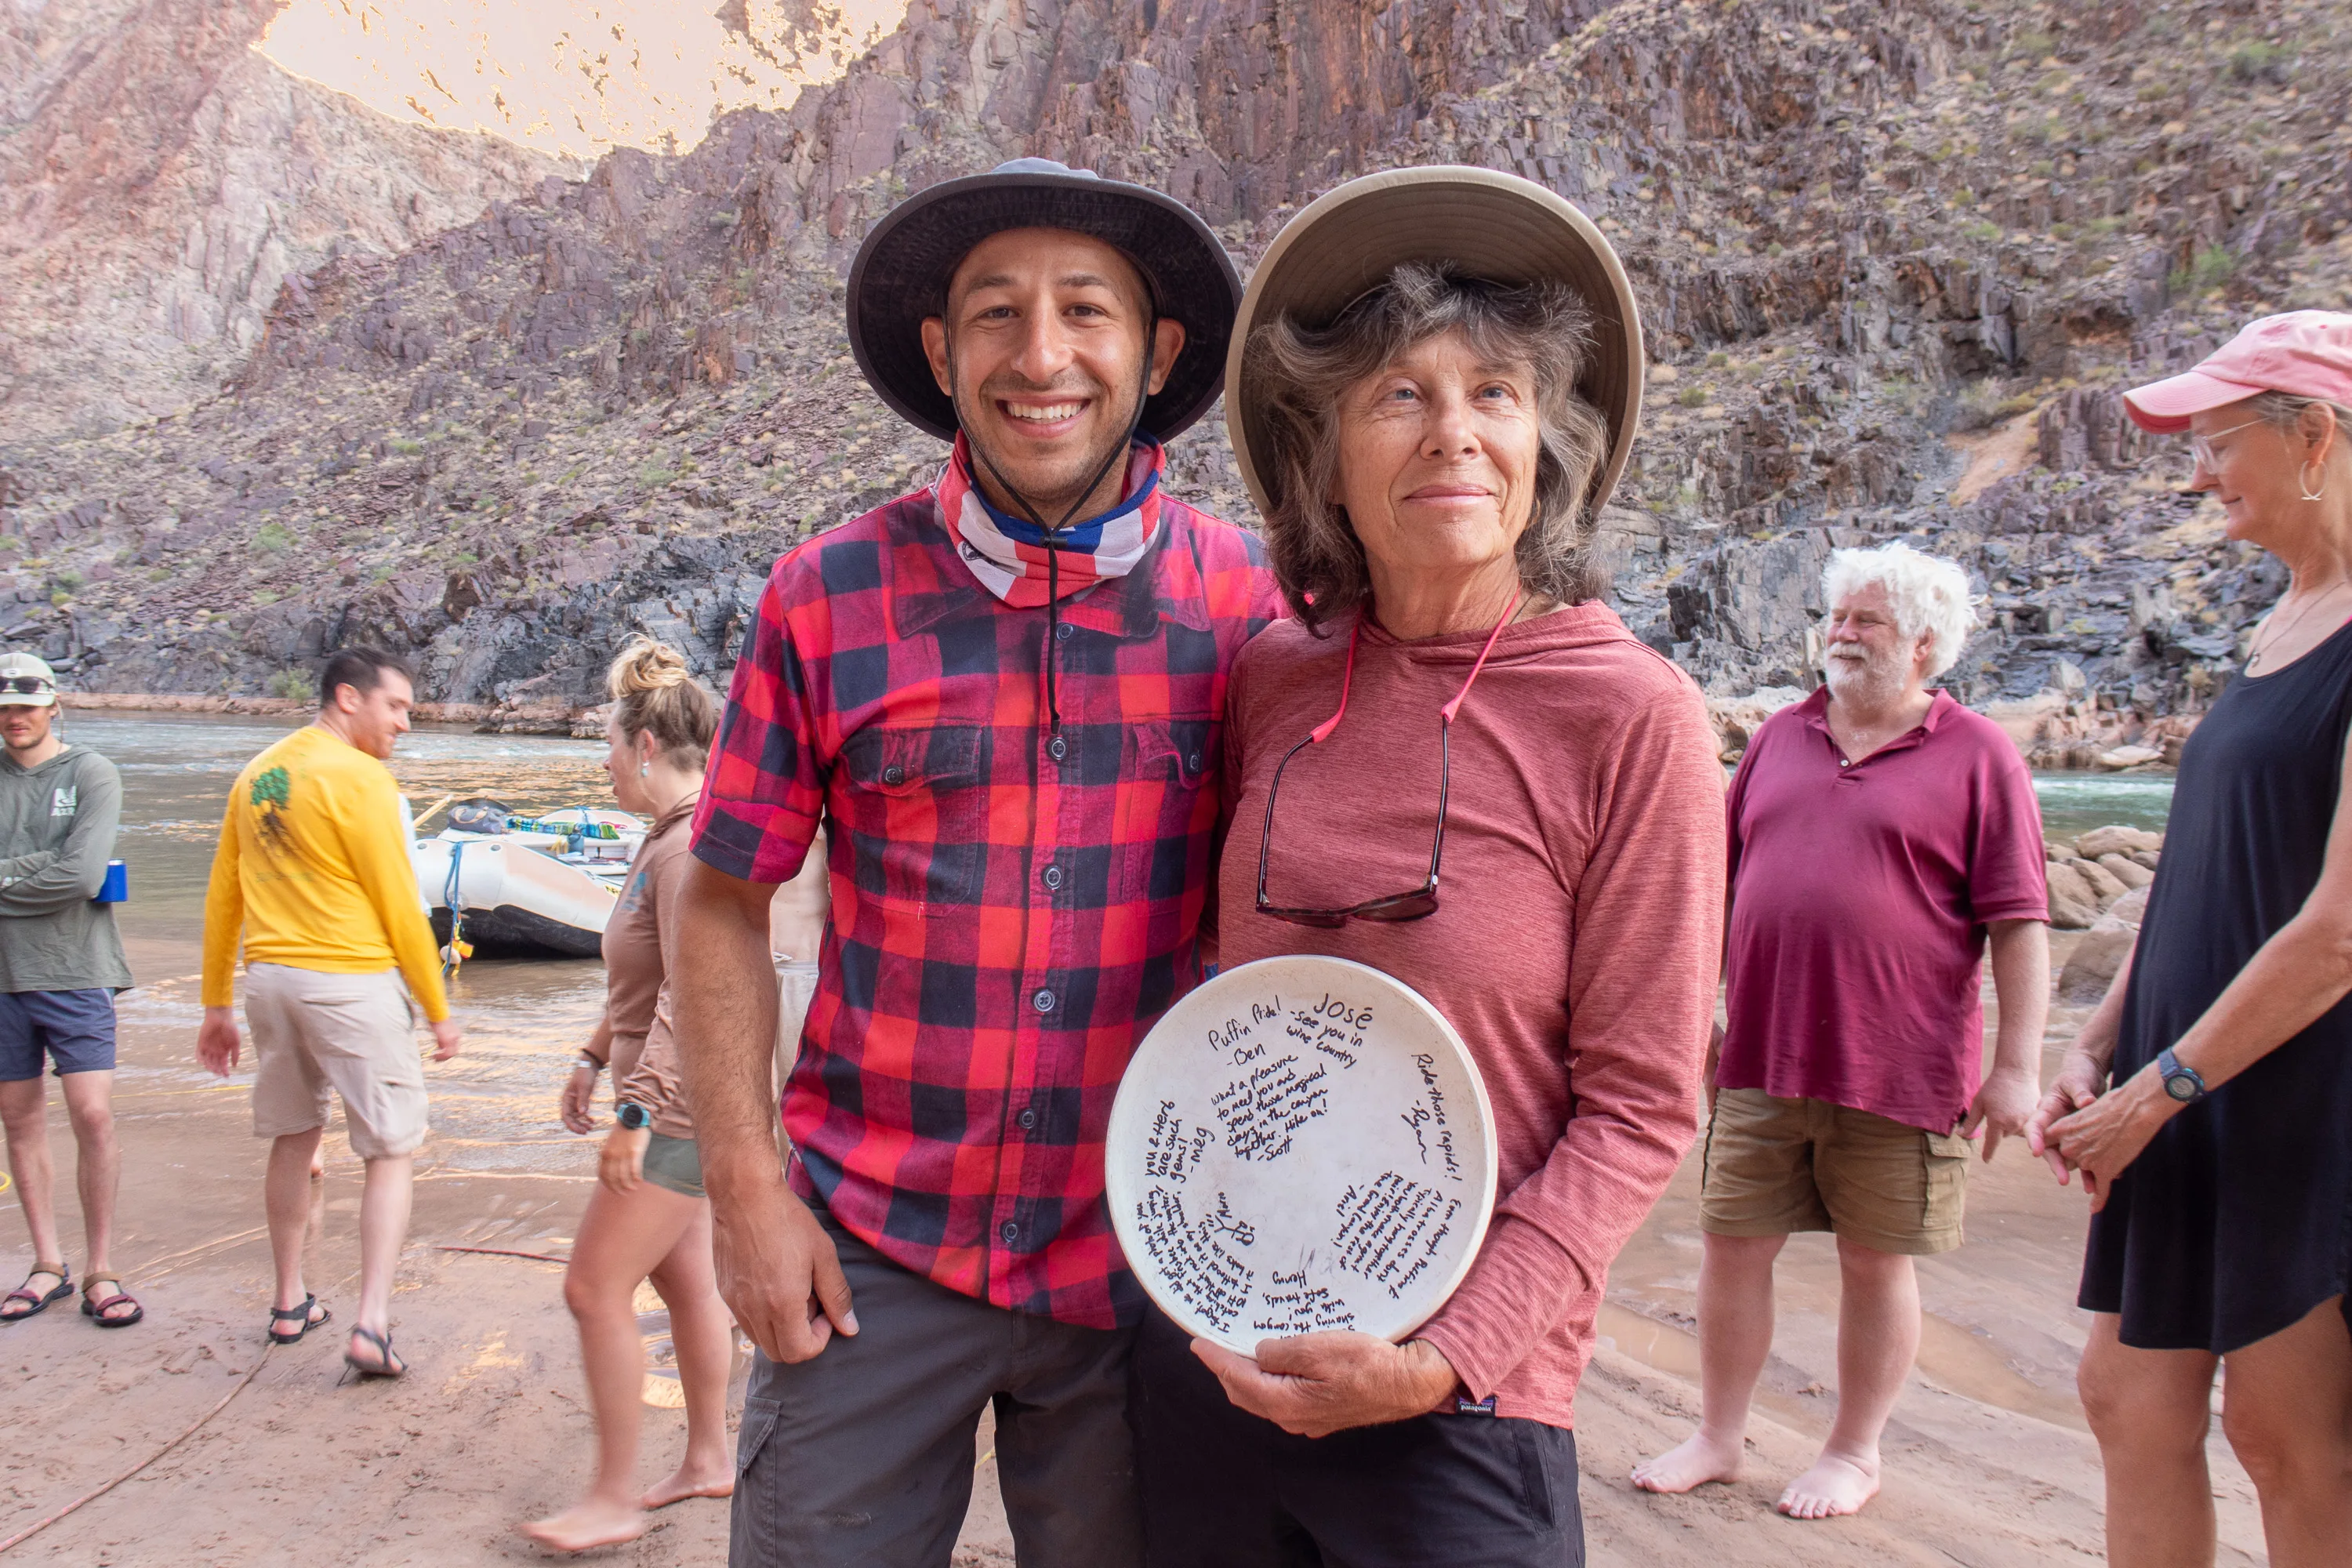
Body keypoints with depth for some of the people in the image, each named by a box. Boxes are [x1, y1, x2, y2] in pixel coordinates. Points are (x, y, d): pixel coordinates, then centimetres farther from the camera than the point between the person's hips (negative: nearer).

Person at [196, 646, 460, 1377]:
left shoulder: (256, 775, 11)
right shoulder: (359, 777, -12)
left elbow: (222, 899, 15)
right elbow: (399, 905, -12)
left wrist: (218, 1005, 21)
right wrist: (438, 1010, -4)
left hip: (270, 979, 7)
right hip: (351, 982, -7)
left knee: (294, 1140, 21)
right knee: (388, 1154, 1)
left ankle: (290, 1303, 31)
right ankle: (372, 1323, -6)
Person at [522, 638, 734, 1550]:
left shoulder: (689, 848, -21)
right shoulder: (666, 840, 12)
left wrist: (636, 1114, -27)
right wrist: (595, 1058, 26)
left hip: (680, 1108, -10)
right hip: (675, 1104, 10)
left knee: (595, 1289, -4)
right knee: (683, 1278, 17)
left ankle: (614, 1499, 7)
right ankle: (709, 1461, 30)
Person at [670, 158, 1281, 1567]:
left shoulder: (1247, 603, -4)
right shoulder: (830, 596, -5)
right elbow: (727, 902, 2)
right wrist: (745, 1187, -4)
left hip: (1142, 1260, 1)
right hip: (871, 1257, 0)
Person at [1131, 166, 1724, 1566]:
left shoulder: (1632, 717, -12)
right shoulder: (1270, 679, -1)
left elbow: (1641, 1107, -10)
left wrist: (1444, 1358, -16)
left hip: (1459, 1411, -4)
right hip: (1207, 1360, 4)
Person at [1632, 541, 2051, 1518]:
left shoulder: (1975, 756, -1)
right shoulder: (1778, 740, 12)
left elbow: (2020, 925, -5)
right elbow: (1723, 887, 18)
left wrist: (2016, 1068, -9)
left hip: (1898, 1068, -4)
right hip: (1761, 1059, 4)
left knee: (1875, 1263, 9)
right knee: (1732, 1247, 9)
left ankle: (1854, 1454, 27)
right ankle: (1718, 1438, 26)